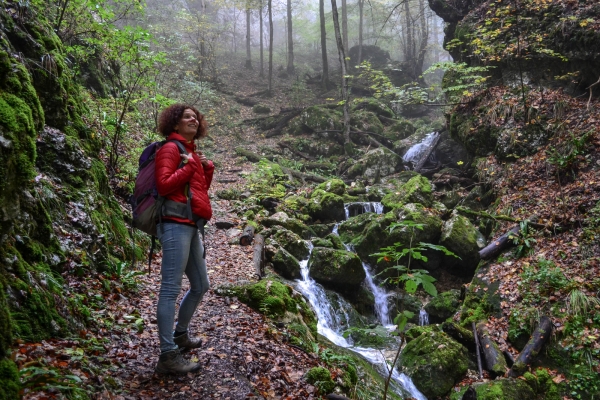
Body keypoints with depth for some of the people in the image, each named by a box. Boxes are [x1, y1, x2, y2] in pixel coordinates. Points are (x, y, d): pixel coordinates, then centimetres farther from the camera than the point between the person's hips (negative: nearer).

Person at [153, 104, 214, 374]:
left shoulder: (192, 152, 22)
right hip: (175, 224, -10)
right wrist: (189, 166, -9)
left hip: (191, 226, 10)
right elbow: (163, 186, -17)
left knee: (200, 285, 18)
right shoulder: (170, 148, -4)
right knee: (171, 289, -8)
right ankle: (168, 356, -4)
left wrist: (207, 168, 9)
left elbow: (200, 190, 23)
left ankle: (180, 335, 35)